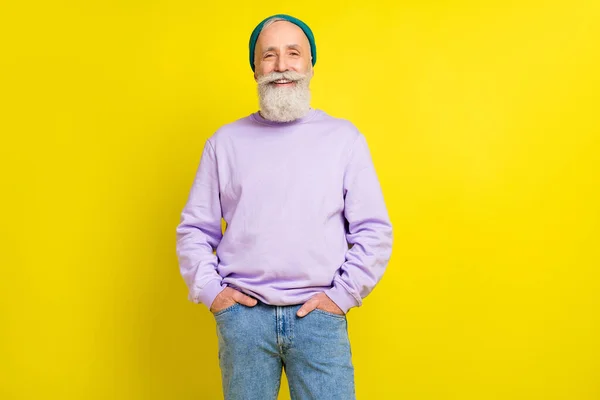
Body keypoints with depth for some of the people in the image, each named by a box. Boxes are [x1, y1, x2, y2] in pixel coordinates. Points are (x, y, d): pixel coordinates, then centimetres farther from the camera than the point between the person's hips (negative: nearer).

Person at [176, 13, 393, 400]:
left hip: (319, 315, -1)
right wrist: (210, 290, 0)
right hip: (242, 314, 1)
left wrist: (343, 294, -4)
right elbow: (194, 228, 10)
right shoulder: (225, 141, 7)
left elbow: (374, 231, 2)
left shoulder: (344, 137, 3)